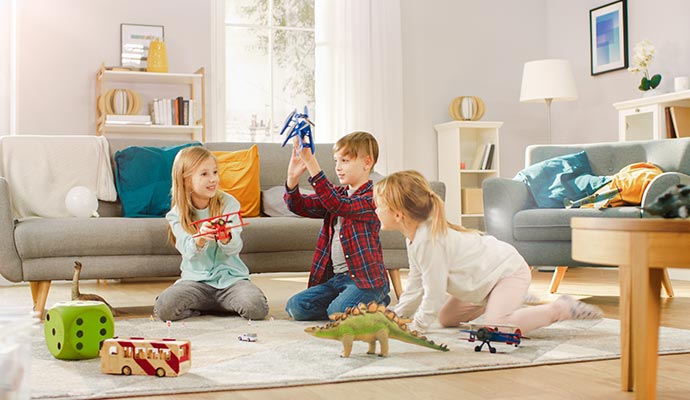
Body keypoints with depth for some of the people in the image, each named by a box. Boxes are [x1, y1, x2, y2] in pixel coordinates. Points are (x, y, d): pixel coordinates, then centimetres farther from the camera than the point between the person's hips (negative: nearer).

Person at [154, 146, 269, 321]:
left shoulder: (228, 203, -2)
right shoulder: (177, 214, -1)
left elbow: (235, 248, -10)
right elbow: (189, 252, -13)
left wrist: (226, 238, -34)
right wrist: (200, 239, -36)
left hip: (230, 276, 0)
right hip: (196, 279, 0)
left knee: (257, 308, -28)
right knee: (163, 308, -26)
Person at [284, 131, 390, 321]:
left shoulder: (372, 198, -11)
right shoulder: (337, 194, 14)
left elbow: (338, 205, -28)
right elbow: (299, 205, 6)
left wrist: (311, 162, -33)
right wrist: (292, 177, -15)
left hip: (365, 278, -7)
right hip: (334, 276, 8)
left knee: (337, 312, -29)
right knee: (295, 306, -7)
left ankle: (377, 301, 0)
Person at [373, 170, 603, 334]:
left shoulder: (429, 241, -30)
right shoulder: (414, 238, 1)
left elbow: (435, 295, -27)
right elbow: (415, 289, 11)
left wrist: (416, 327, -16)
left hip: (508, 270, -10)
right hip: (491, 275, 10)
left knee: (496, 326, -30)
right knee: (446, 318, 18)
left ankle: (560, 309, -12)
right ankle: (516, 300, 28)